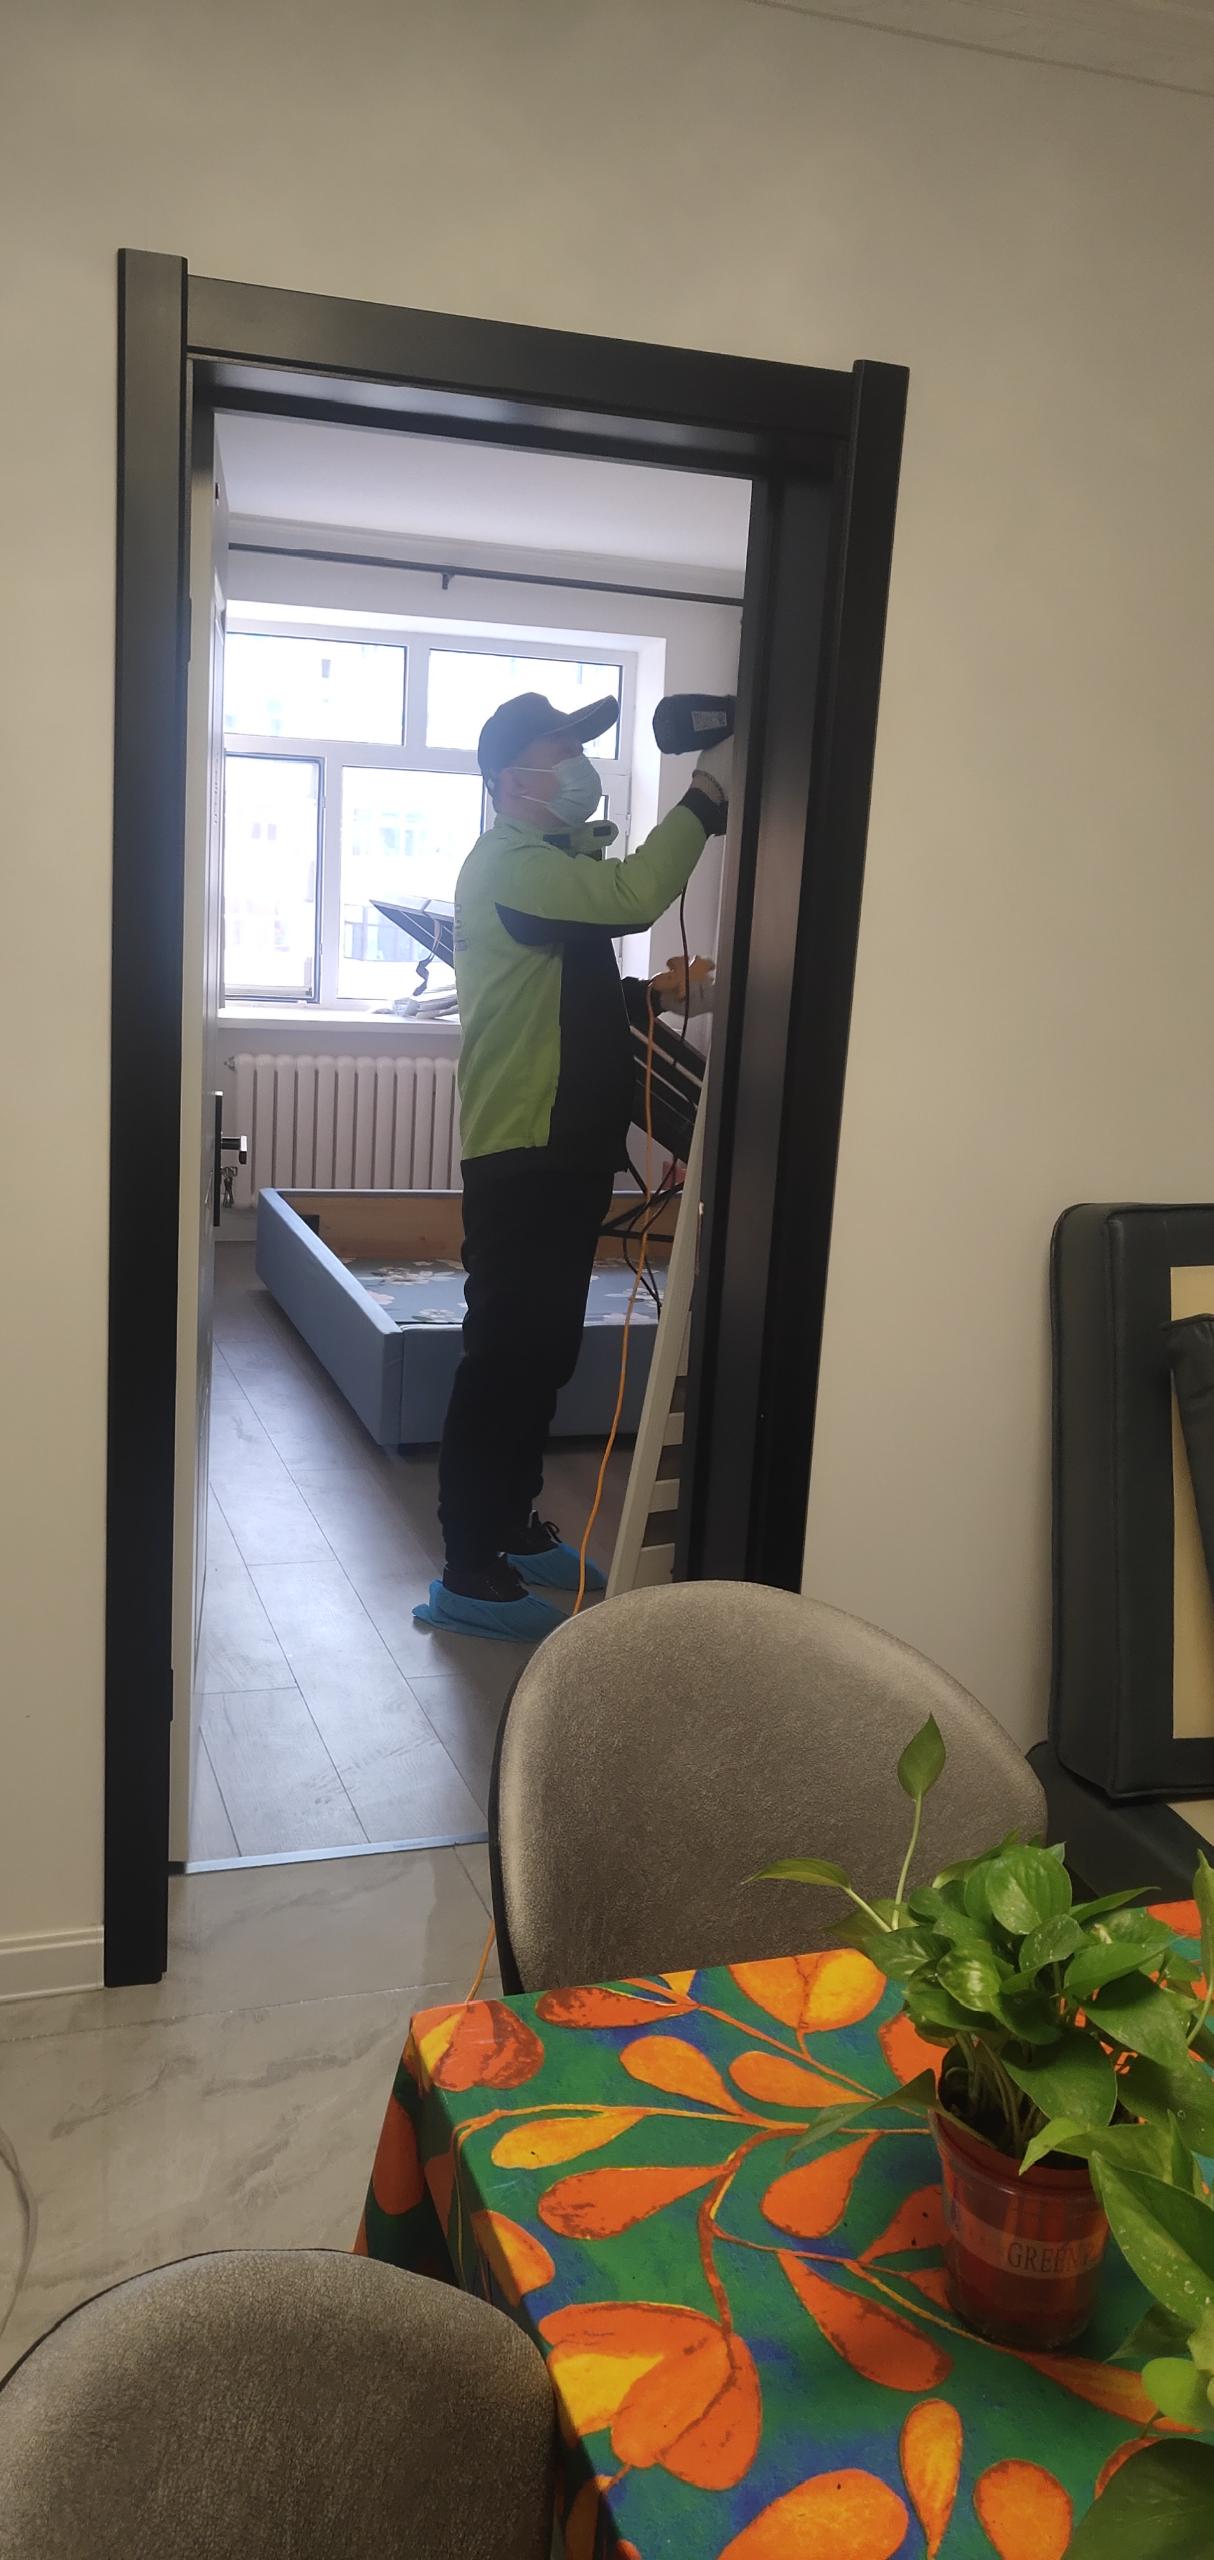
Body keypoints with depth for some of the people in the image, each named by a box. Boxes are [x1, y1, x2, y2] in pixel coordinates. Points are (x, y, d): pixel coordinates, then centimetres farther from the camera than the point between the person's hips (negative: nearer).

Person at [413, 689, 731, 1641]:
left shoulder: (563, 859, 18)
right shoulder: (507, 865, -14)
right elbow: (633, 897, -30)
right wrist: (709, 792, -22)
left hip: (569, 1150, 10)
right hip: (520, 1157, -10)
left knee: (545, 1351, 16)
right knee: (504, 1355, -5)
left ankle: (514, 1525, 30)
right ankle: (469, 1573, 3)